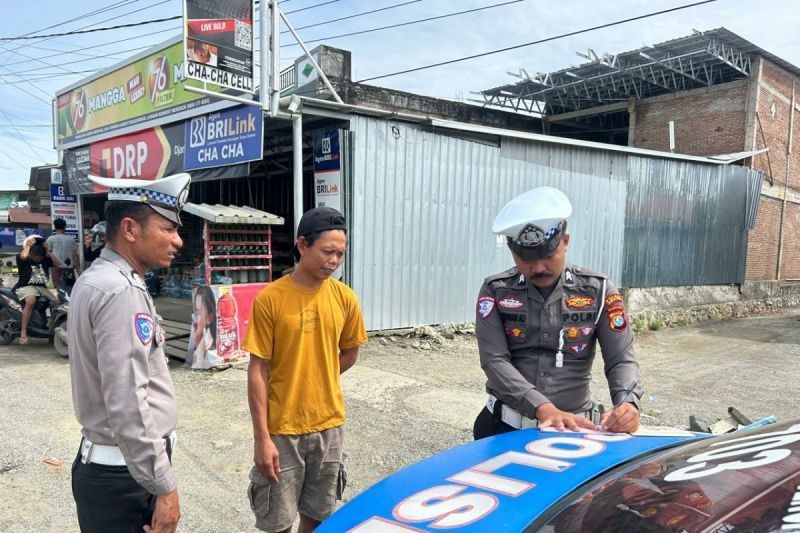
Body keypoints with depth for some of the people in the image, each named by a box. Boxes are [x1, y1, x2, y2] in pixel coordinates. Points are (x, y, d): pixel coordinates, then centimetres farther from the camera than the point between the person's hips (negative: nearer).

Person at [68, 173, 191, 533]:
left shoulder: (97, 279, 9)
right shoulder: (120, 292, -23)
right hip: (124, 474, -9)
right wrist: (164, 487, -21)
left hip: (104, 462, 9)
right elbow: (127, 406, -27)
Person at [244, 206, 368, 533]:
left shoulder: (345, 298, -3)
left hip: (329, 425, 3)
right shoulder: (270, 299, -14)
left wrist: (316, 381, 6)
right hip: (281, 429, -3)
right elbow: (258, 371, -11)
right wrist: (262, 438, -12)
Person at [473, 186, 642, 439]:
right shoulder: (495, 291, -2)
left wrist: (627, 402, -24)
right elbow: (495, 361, -11)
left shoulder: (598, 291, 1)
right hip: (505, 426, -1)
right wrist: (544, 408, -25)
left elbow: (621, 359, -2)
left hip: (575, 426, 2)